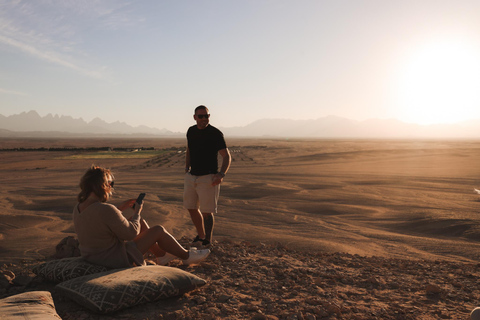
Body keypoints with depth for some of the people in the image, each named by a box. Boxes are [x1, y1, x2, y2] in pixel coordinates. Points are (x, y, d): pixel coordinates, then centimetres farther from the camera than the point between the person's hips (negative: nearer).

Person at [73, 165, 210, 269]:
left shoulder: (78, 208, -3)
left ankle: (161, 255, 35)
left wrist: (122, 207, 8)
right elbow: (131, 233, -21)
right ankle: (187, 256, 25)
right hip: (117, 260, -8)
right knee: (159, 230, 4)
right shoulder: (106, 210, -31)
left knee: (141, 223, 20)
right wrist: (137, 212, -5)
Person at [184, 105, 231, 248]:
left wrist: (221, 174, -27)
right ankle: (201, 235, 34)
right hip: (191, 176, 7)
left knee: (207, 212, -3)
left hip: (208, 177, -7)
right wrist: (187, 168, 13)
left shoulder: (215, 133, -13)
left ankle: (207, 241, 13)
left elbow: (226, 156, -14)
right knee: (191, 208, 15)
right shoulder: (191, 131, 6)